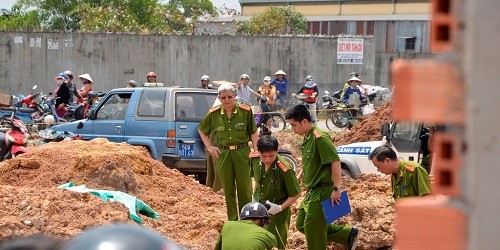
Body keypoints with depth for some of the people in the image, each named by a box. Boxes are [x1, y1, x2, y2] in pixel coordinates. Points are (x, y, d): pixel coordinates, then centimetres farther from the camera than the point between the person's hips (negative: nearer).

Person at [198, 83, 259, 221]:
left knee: (244, 188, 1)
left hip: (242, 152, -2)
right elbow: (201, 130, 17)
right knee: (228, 190, 8)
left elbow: (253, 132, 2)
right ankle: (232, 221, 17)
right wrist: (209, 147, 9)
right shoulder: (214, 114, 2)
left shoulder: (245, 111, -4)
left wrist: (256, 150, -6)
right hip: (223, 153, 2)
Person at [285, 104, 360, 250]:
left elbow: (335, 161, -24)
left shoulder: (319, 137, -19)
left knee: (312, 227, -6)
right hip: (312, 190, 10)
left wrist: (336, 189, -26)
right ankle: (348, 234, 17)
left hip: (323, 190, -10)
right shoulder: (307, 138, 10)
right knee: (301, 224, 15)